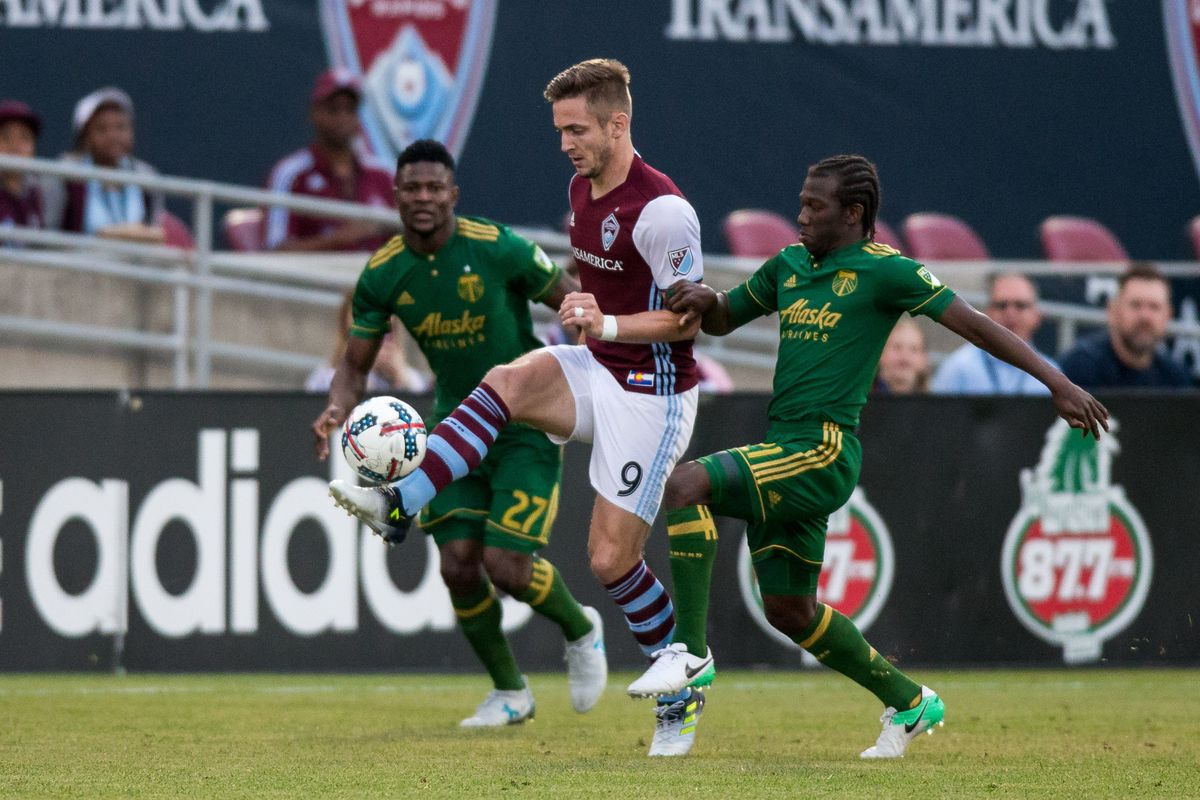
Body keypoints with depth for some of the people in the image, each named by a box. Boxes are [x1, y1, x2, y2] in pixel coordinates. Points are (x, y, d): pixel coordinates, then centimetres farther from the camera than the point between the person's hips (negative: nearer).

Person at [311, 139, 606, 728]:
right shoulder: (382, 275, -6)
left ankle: (581, 630, 20)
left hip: (527, 423, -4)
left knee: (506, 566, -13)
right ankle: (509, 693, 15)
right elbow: (356, 362, 3)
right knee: (458, 564, -6)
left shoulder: (497, 249, -18)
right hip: (456, 425, 4)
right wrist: (336, 411, -17)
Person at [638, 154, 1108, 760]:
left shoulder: (884, 270, -6)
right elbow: (723, 320, 26)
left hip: (823, 453, -8)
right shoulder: (789, 264, 15)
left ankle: (688, 648, -23)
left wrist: (1057, 382, -13)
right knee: (787, 609, 13)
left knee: (686, 484, -26)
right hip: (782, 452, 8)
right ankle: (909, 704, 28)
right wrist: (702, 299, 1)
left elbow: (973, 323, -8)